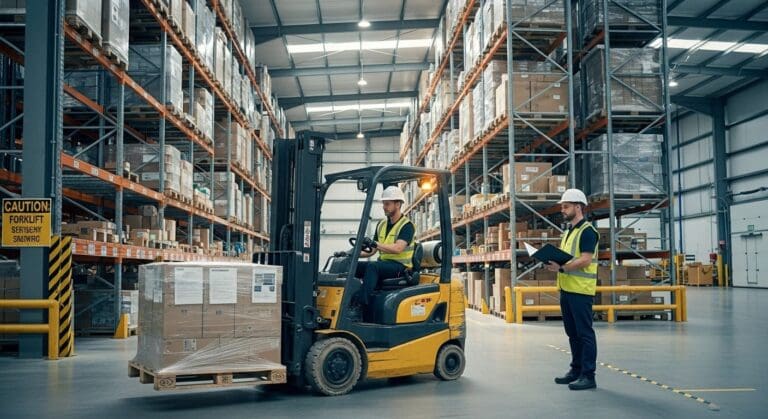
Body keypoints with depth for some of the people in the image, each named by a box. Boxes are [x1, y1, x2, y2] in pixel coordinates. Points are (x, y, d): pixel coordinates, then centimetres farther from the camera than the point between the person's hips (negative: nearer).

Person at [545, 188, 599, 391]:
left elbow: (585, 260, -19)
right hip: (566, 289, 9)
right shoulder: (568, 232, 19)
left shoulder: (587, 231, -10)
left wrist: (561, 268, -23)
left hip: (581, 290, -9)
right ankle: (576, 370, 24)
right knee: (572, 333, 15)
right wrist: (553, 262, 4)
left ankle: (588, 375, -2)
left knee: (585, 333, -5)